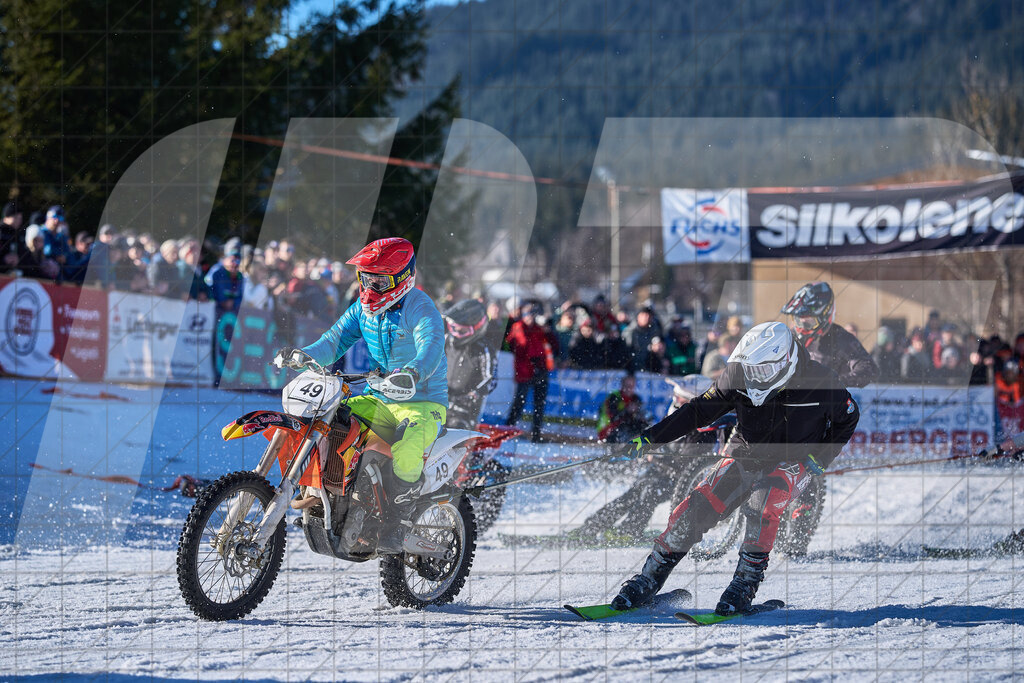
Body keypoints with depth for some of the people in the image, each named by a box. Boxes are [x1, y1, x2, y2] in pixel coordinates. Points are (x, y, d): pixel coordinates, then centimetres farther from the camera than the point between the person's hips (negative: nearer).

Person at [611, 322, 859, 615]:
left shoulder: (820, 382, -20)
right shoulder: (739, 375, -14)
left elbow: (847, 418, 1)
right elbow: (701, 409, -1)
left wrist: (820, 458, -10)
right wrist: (650, 437, -6)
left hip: (792, 462, -3)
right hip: (743, 457, 3)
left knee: (763, 507, -35)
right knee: (693, 513, -13)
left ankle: (745, 584, -24)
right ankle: (648, 581, -1)